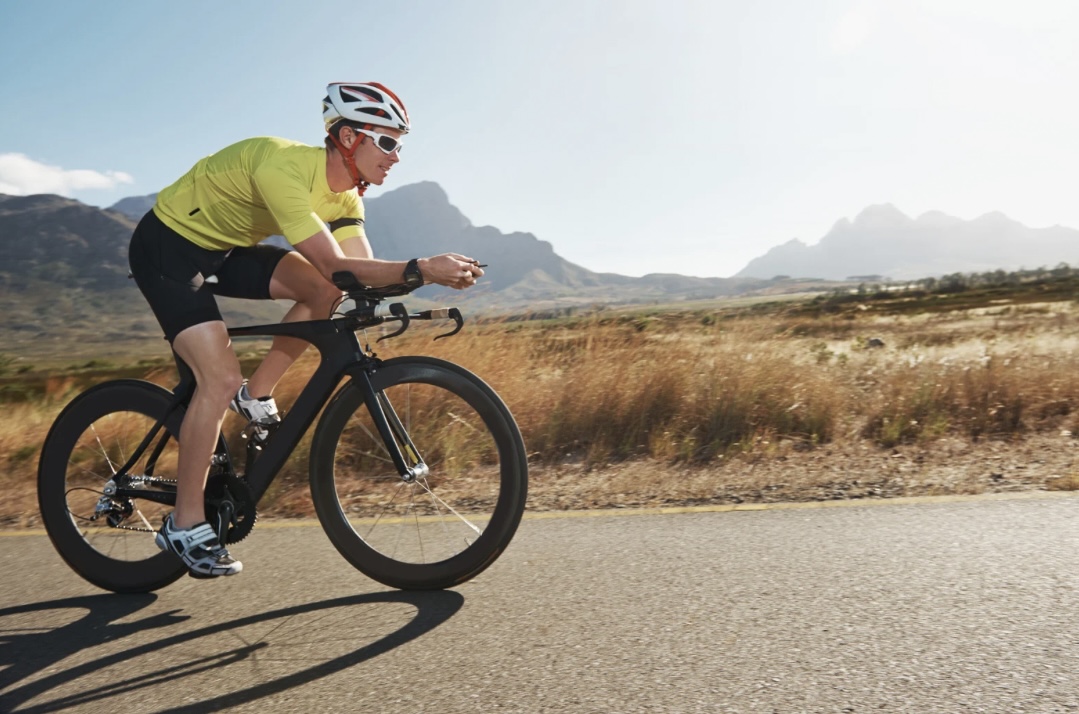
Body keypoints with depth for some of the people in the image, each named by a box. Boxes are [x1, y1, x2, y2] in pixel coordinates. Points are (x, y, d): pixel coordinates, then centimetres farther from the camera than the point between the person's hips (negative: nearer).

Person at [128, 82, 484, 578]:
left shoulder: (345, 193, -6)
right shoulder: (284, 169, -33)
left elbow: (362, 272, -13)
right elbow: (336, 264, -39)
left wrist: (435, 274, -28)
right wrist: (422, 269, -44)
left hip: (223, 248, 8)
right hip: (166, 247, -7)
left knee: (324, 291, -14)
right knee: (221, 378, -19)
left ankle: (256, 396, 3)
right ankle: (183, 526, -5)